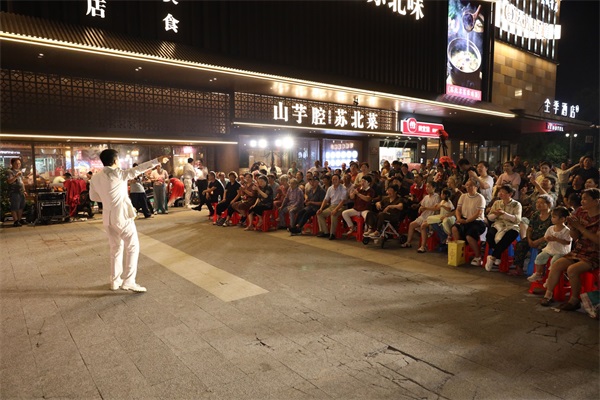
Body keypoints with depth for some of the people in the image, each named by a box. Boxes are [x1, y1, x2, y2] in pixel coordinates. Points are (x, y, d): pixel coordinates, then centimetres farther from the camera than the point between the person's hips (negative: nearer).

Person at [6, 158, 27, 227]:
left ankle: (19, 220, 19)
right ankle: (16, 221, -4)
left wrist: (24, 191, 20)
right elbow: (9, 181, -19)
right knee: (14, 207, -6)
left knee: (21, 207, 10)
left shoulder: (20, 171, 18)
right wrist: (16, 176, -30)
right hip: (14, 192, -8)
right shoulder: (9, 172, -6)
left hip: (21, 192, 8)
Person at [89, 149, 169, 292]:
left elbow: (93, 197, 15)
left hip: (108, 217, 7)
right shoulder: (118, 173, -13)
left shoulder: (95, 178, 5)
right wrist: (157, 161, -26)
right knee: (133, 247, 1)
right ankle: (128, 281, -4)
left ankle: (115, 281, 23)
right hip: (122, 216, -6)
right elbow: (137, 170, -22)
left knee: (116, 248, 17)